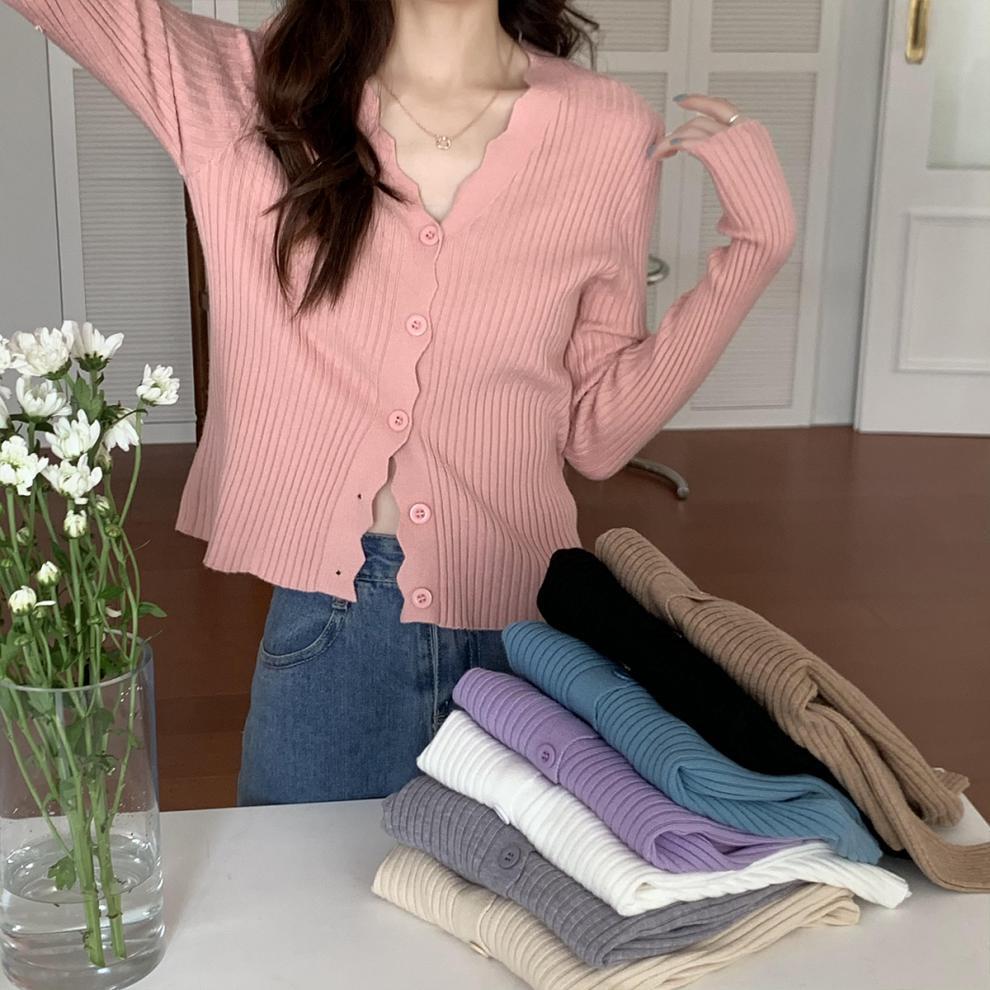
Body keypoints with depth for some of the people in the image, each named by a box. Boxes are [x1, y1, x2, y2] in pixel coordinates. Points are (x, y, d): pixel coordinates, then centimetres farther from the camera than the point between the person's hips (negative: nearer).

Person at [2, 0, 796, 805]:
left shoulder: (612, 135, -5)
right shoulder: (250, 93, -4)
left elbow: (596, 435, -2)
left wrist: (755, 244, -8)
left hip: (516, 624, 0)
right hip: (324, 623, 0)